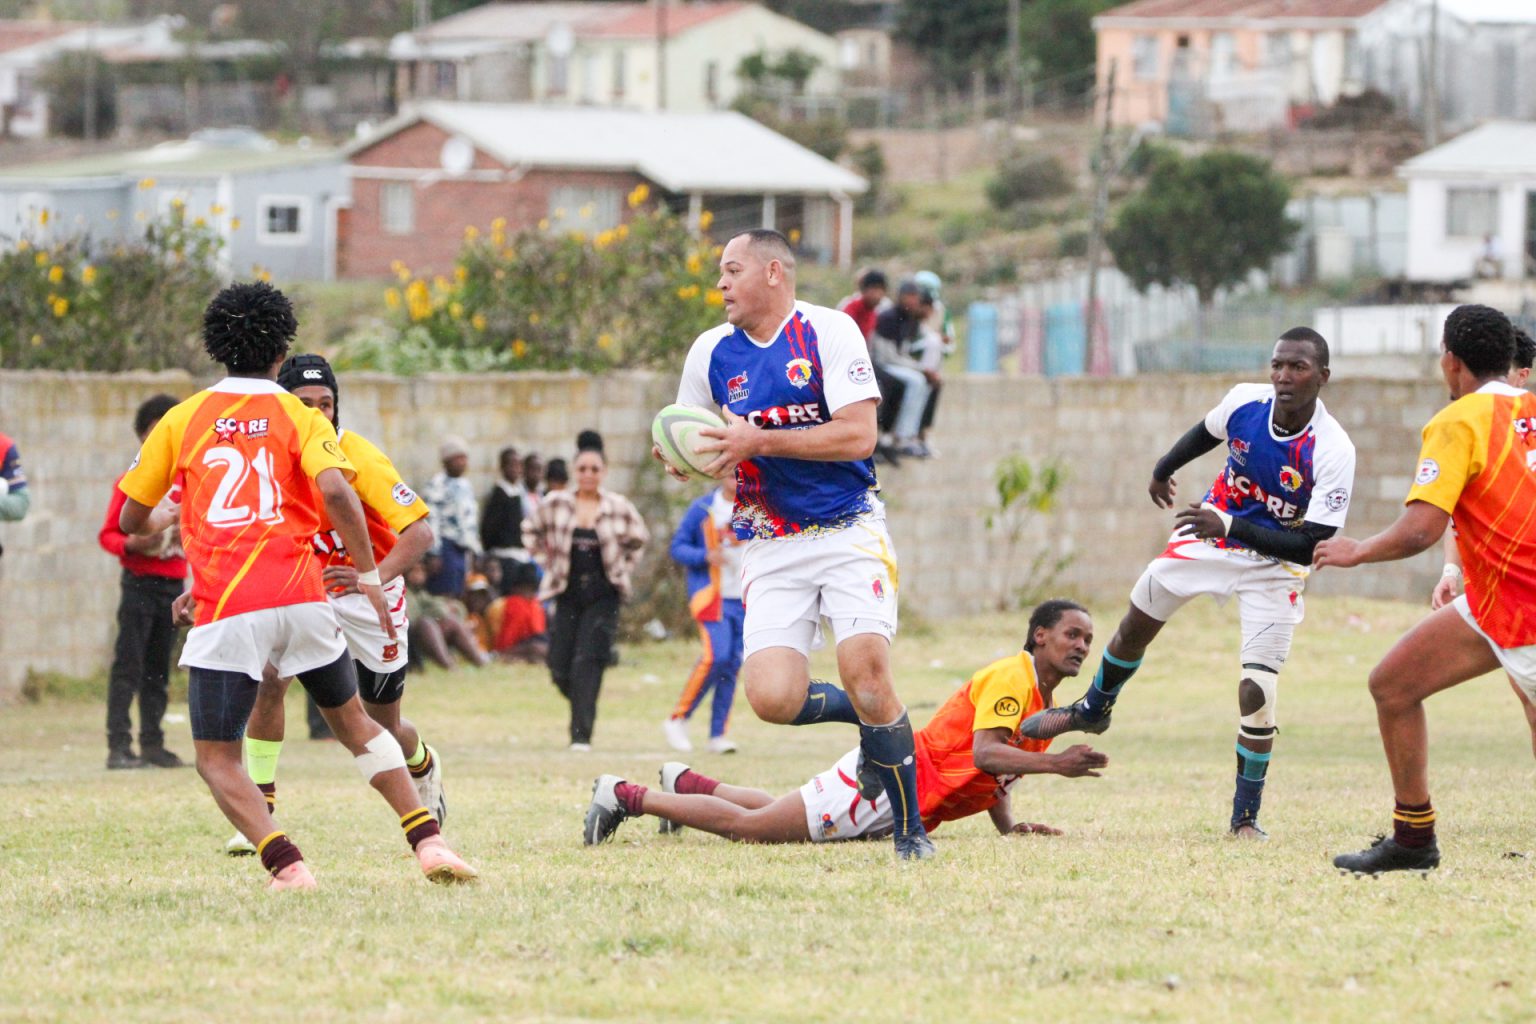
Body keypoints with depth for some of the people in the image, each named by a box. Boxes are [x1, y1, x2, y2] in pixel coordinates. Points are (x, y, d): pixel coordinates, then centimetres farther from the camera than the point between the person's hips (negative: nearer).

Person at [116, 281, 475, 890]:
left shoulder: (182, 419, 11)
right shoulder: (300, 418, 7)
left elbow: (132, 520, 18)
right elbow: (334, 491, -13)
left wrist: (164, 522, 41)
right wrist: (368, 574, -5)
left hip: (224, 612, -1)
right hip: (301, 598, 1)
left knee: (217, 760, 6)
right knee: (353, 721, 22)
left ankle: (286, 866, -16)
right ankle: (429, 843, 12)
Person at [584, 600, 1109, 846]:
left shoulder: (1043, 702, 14)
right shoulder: (1013, 677, -16)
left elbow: (997, 768, 21)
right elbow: (984, 752, -28)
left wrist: (1008, 825, 6)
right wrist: (1055, 763, -35)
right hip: (895, 779, -9)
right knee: (749, 827, -8)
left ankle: (687, 785, 37)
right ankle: (626, 796, 1)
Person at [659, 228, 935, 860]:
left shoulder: (828, 332, -6)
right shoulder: (711, 352, 7)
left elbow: (858, 434, -15)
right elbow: (693, 446, 20)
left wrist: (759, 440, -20)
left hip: (848, 529, -4)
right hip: (770, 546, 4)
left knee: (865, 670, -20)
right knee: (772, 699, -16)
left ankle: (910, 829, -5)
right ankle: (870, 715, 15)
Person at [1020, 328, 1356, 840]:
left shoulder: (1332, 451, -30)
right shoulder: (1245, 401, -18)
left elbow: (1311, 545, -30)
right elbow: (1207, 432, 8)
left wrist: (1230, 527, -38)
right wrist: (1163, 469, 26)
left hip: (1274, 565, -4)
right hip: (1210, 536, 4)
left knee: (1256, 692, -16)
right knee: (1134, 629, 19)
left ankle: (1245, 815, 1)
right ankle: (1093, 709, 50)